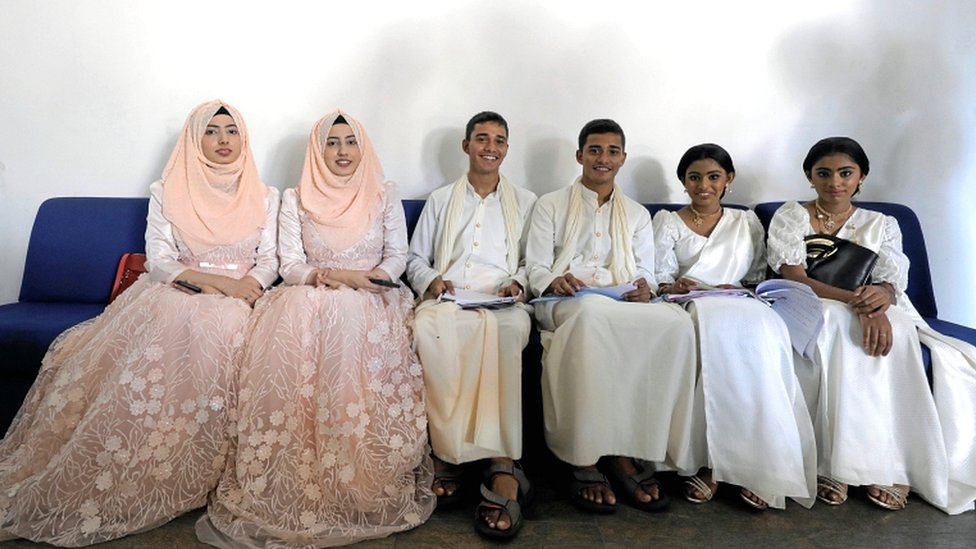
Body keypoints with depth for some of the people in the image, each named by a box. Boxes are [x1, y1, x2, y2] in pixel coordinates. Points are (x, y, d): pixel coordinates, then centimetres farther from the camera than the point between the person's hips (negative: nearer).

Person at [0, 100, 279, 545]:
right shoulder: (167, 192, 10)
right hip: (174, 292, 1)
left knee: (218, 331, -34)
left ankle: (195, 479, -22)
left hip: (237, 298, 0)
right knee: (151, 340, -29)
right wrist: (214, 279, -12)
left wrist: (251, 282, -14)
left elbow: (269, 259, 8)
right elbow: (158, 259, 2)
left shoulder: (264, 196, 12)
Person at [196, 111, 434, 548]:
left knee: (350, 323, -35)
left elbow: (397, 256, 8)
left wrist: (369, 281, -14)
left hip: (370, 303, 0)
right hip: (310, 300, 1)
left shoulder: (384, 195, 12)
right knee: (293, 330, -32)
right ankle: (293, 482, -24)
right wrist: (341, 276, -14)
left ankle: (363, 480, -24)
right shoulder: (295, 199, 12)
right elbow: (290, 266, 4)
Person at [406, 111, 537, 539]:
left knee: (503, 330, -40)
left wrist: (519, 283, -4)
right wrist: (432, 280, -2)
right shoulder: (440, 200, 24)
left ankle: (501, 465, -39)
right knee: (428, 327, -37)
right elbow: (415, 258, 20)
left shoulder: (526, 202, 22)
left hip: (502, 305, -1)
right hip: (447, 300, 1)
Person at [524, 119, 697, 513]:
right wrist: (555, 281, -17)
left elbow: (646, 273, 15)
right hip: (567, 304, -3)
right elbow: (536, 268, 6)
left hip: (626, 305, 3)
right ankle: (584, 460, -34)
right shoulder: (550, 205, 16)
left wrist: (645, 288, -10)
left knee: (676, 322, -32)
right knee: (592, 314, -41)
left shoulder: (637, 214, 25)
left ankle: (629, 450, -26)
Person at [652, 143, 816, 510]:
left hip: (742, 308, 2)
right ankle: (712, 458, -33)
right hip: (690, 310, -2)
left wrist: (736, 290, -6)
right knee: (718, 325, -39)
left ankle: (758, 462, -31)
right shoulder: (667, 221, 18)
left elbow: (759, 278, 16)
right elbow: (660, 279, 6)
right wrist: (673, 287, -17)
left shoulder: (747, 222, 24)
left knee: (764, 332, -35)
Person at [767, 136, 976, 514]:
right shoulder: (790, 217, 4)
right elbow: (794, 278, -10)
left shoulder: (882, 225, 13)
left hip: (872, 313, 3)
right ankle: (831, 462, -34)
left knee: (896, 334, -31)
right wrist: (855, 300, -25)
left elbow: (892, 282, -2)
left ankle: (886, 463, -24)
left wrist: (881, 294, -29)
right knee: (839, 325, -36)